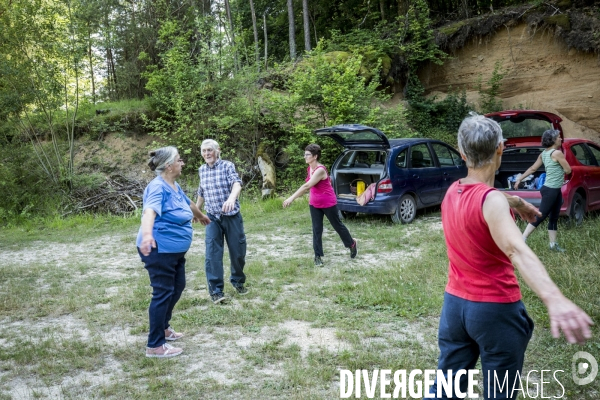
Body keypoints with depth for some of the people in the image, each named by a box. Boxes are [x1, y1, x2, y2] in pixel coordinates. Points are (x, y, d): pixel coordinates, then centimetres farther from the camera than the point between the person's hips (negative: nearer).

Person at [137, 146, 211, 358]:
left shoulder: (174, 186, 10)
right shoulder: (158, 187, -20)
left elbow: (188, 203, 31)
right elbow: (149, 212, -39)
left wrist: (201, 216, 49)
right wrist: (146, 234, -58)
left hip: (175, 250, 10)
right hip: (159, 250, -10)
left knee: (177, 288, 21)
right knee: (163, 293, -5)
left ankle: (163, 327, 39)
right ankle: (155, 346, 5)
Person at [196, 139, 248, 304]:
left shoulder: (227, 165, -9)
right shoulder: (202, 170, 5)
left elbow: (237, 183, -28)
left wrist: (231, 198, -48)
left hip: (232, 216, -2)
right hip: (212, 218, 3)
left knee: (238, 251, 7)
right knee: (213, 253, -7)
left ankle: (238, 281, 31)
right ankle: (216, 290, -1)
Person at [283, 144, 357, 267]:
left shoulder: (320, 170, -29)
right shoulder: (309, 169, -1)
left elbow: (307, 186, -37)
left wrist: (291, 198, -41)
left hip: (328, 203, -7)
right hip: (314, 204, 7)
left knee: (337, 225, 12)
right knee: (316, 230, 4)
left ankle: (352, 244, 37)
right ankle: (318, 256, 11)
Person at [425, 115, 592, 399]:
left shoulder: (452, 191, 1)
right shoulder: (491, 200, -22)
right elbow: (516, 251, -41)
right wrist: (553, 299, -54)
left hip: (454, 303, 7)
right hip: (496, 310, -6)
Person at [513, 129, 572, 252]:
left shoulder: (544, 153, 9)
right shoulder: (557, 153, -16)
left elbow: (532, 169, 10)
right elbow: (568, 170, -10)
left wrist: (520, 178, 15)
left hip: (555, 190, 9)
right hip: (550, 190, -9)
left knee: (554, 218, 13)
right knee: (540, 216, -8)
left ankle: (553, 244, 19)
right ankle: (522, 240, -8)